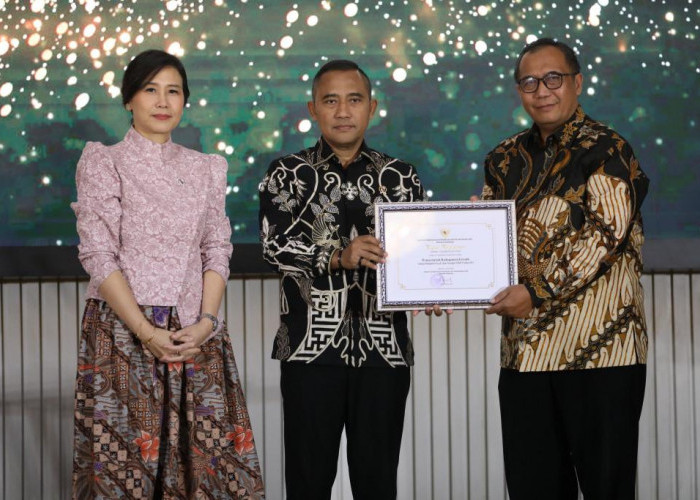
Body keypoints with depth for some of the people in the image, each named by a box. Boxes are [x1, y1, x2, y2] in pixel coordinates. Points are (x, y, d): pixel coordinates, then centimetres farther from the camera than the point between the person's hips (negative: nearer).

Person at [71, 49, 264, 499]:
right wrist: (147, 333, -15)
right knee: (125, 461, -3)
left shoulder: (205, 169, 14)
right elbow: (99, 255, -6)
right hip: (123, 330, -3)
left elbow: (217, 251, 9)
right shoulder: (103, 163, 2)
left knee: (209, 454, -1)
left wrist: (206, 322, -9)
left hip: (196, 333, 3)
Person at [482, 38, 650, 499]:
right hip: (525, 348, 6)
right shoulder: (507, 160, 15)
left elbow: (608, 233, -14)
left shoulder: (605, 149, -4)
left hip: (599, 345, -6)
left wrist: (538, 290, -18)